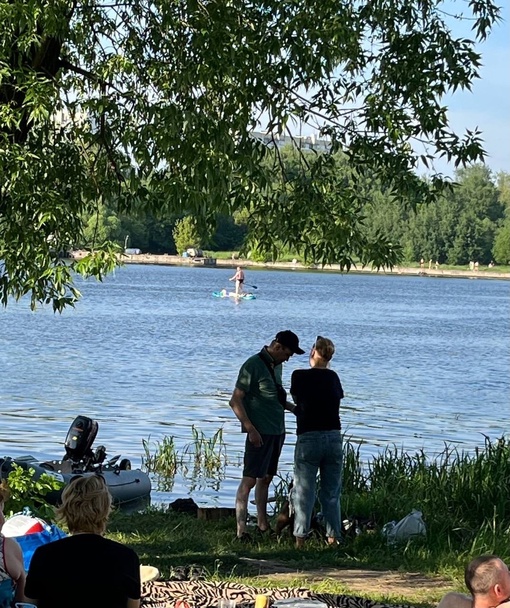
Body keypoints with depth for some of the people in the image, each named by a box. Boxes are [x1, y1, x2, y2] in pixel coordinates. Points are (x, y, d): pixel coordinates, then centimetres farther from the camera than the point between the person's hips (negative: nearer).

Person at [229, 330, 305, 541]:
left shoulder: (276, 365, 12)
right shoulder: (253, 366, -14)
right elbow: (235, 401, -16)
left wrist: (293, 408, 14)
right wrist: (251, 429, -21)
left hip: (277, 431, 9)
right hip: (260, 433, -9)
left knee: (266, 478, 16)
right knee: (250, 479, -9)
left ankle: (263, 524, 24)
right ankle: (241, 529, -9)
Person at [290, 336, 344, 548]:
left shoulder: (299, 376, -7)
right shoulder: (333, 378, 4)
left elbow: (297, 400, 5)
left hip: (308, 438, -3)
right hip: (334, 437, 3)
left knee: (304, 491, 3)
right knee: (331, 491, 11)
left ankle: (300, 539, 1)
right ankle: (333, 537, 12)